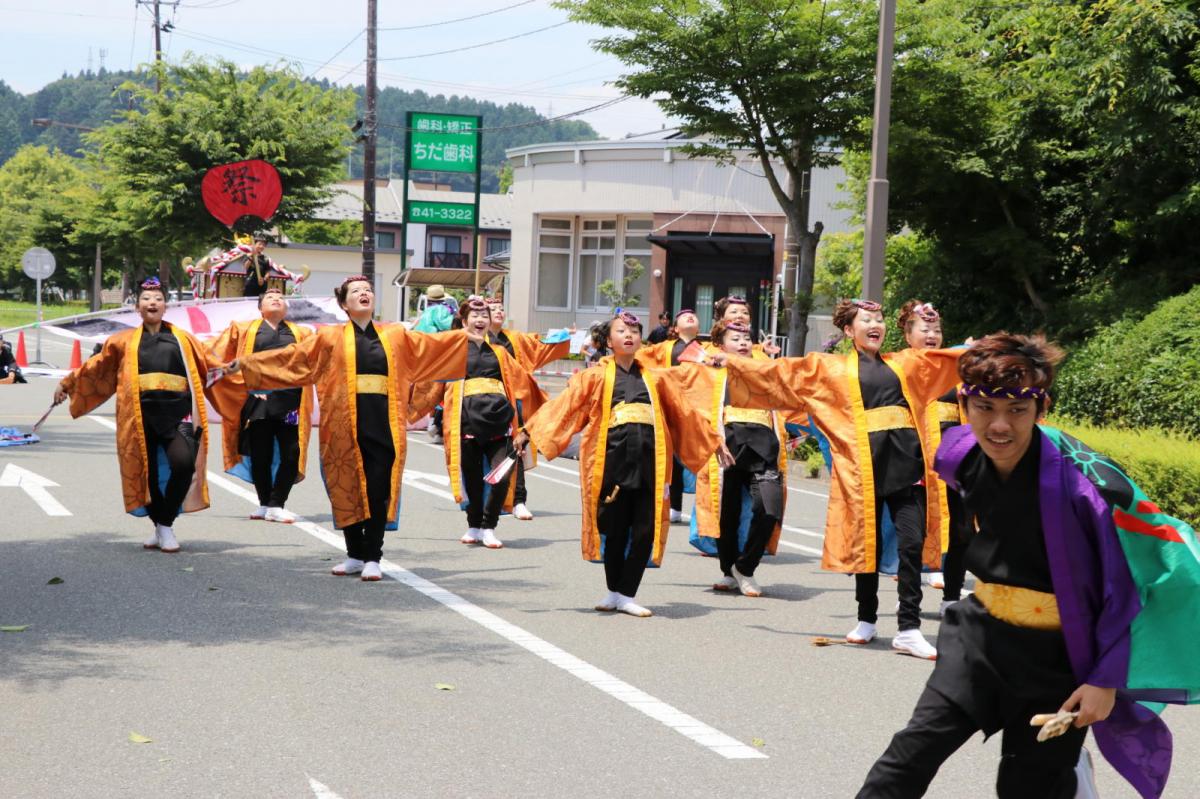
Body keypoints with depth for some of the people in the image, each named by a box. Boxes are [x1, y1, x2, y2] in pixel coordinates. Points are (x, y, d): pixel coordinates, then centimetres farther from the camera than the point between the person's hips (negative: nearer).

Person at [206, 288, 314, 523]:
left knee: (292, 454, -8)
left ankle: (276, 505, -2)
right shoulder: (245, 330, 14)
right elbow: (215, 355, 12)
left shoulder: (300, 334, 18)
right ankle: (265, 504, 16)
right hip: (258, 399, -1)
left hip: (289, 401, 1)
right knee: (261, 455, 2)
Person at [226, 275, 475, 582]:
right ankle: (355, 555, 17)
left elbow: (433, 344, 16)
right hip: (345, 424, 0)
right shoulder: (331, 338, 8)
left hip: (384, 424, 0)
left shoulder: (395, 336, 13)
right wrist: (245, 362, 0)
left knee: (379, 492, -5)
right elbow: (292, 355, 5)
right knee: (347, 490, 3)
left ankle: (372, 558, 3)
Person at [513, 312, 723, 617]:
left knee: (646, 529, -3)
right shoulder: (597, 376, 10)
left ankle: (627, 595, 7)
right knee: (614, 527, 2)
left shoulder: (655, 377, 20)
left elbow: (684, 409, 24)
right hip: (613, 457, -2)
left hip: (650, 459, 2)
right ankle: (614, 591, 19)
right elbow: (563, 405, 3)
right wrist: (528, 432, -5)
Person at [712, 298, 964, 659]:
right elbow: (780, 371, 10)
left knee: (913, 543, -6)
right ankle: (866, 620, 21)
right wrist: (734, 361, 7)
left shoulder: (904, 363, 18)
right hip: (864, 463, -1)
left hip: (906, 460, 2)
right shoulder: (830, 368, 11)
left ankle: (908, 629, -4)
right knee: (866, 542, 5)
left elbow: (951, 358, 24)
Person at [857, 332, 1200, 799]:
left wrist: (1105, 679, -16)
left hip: (1060, 654, -4)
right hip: (983, 636, 4)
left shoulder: (1083, 480, -26)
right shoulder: (964, 458, -8)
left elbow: (1133, 584, -17)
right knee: (915, 749, -5)